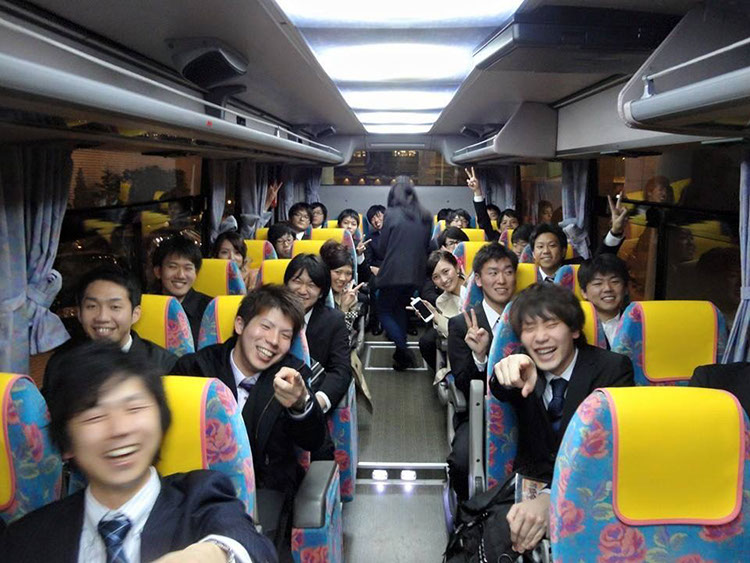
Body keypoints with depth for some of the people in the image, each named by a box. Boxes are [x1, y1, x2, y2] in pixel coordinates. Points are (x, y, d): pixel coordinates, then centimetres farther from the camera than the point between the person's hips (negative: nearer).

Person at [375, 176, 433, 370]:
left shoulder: (392, 214, -10)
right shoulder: (425, 217, 2)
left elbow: (382, 246, -4)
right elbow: (426, 245, 12)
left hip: (393, 272, -5)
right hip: (416, 274, 5)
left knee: (384, 311, 9)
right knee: (400, 308, 22)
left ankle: (403, 349, -10)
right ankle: (402, 354, 20)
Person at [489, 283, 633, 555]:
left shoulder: (613, 369, -6)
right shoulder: (525, 370, 4)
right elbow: (499, 391, -19)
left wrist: (552, 498, -34)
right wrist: (509, 374, -45)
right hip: (529, 487, 2)